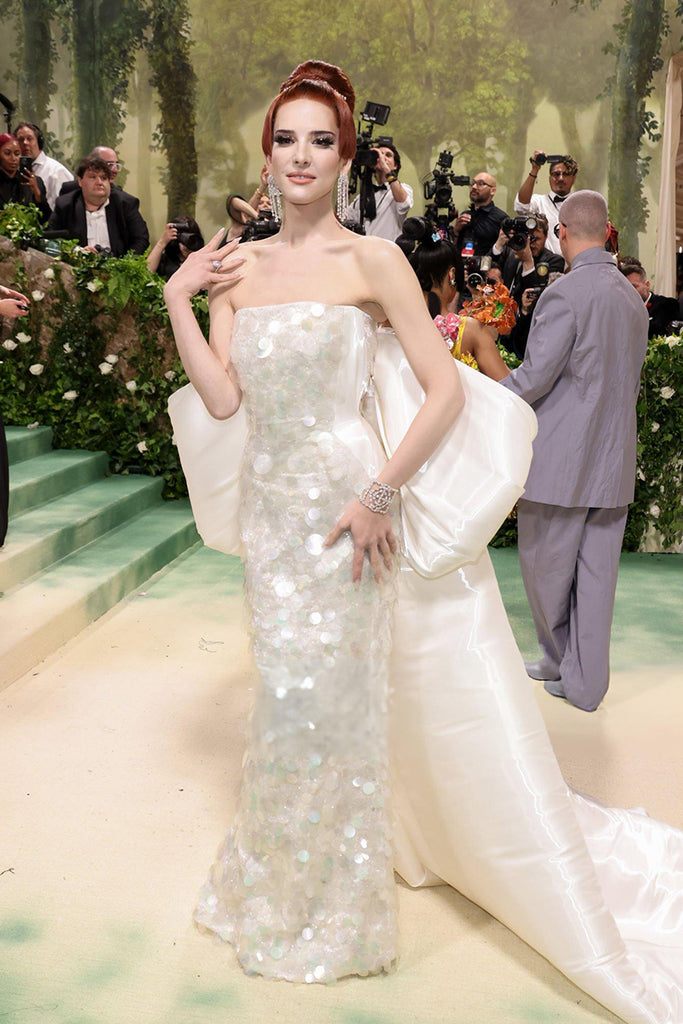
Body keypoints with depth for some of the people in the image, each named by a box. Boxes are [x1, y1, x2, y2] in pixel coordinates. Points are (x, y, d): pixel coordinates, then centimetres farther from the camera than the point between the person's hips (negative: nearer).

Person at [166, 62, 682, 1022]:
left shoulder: (372, 261, -8)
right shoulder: (237, 267, 6)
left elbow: (445, 390, -12)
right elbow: (221, 399, 0)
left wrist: (380, 495, -17)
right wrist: (176, 299, -5)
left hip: (355, 503, -5)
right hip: (275, 511, 5)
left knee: (343, 697, 5)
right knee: (299, 697, 18)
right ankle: (295, 884, 43)